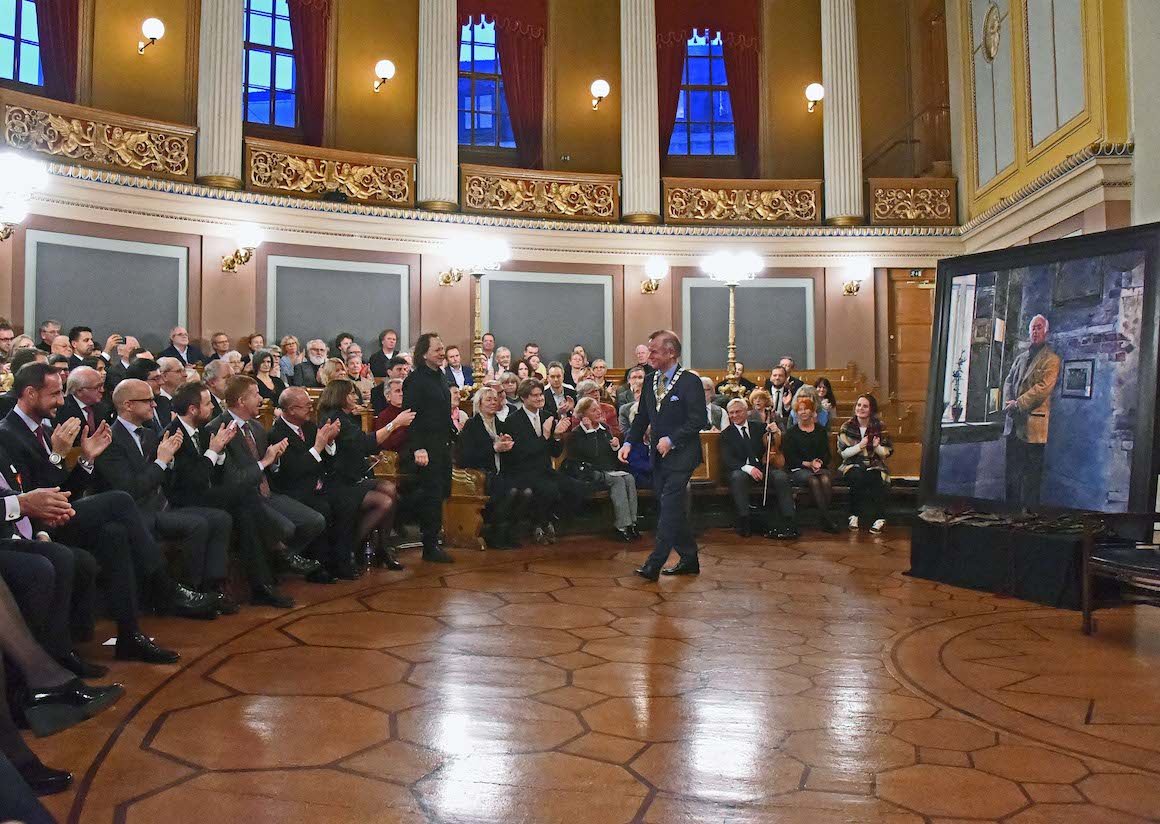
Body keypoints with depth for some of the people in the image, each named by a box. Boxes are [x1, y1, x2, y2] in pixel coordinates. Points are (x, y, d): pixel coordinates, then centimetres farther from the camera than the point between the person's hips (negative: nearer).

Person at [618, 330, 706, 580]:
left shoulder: (690, 381, -11)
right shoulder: (650, 382, 10)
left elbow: (698, 421, -15)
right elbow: (642, 418, 14)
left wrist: (671, 440, -21)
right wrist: (628, 442, 1)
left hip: (681, 456, -7)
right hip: (659, 456, 7)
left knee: (669, 509, -10)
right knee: (674, 511, 12)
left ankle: (654, 564, -9)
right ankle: (689, 560, 23)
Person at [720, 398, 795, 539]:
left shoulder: (759, 427, 15)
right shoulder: (726, 434, 9)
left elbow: (775, 447, 10)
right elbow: (727, 460, -5)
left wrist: (775, 432, -12)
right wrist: (748, 468, -22)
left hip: (762, 468, 2)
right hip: (740, 470, -2)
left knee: (781, 476, -27)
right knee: (737, 477, -36)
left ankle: (788, 522, -29)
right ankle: (744, 522, -35)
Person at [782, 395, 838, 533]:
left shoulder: (820, 430, 17)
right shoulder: (791, 432, 9)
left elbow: (827, 454, 12)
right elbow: (789, 457, 0)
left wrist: (820, 463, -9)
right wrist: (808, 464, -12)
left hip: (821, 467, 2)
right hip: (798, 469, -2)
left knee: (826, 479, -33)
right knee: (813, 480, -35)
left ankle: (825, 520, -33)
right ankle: (828, 519, -38)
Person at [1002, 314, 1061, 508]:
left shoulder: (1051, 359, -2)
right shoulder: (1020, 357, 20)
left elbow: (1043, 388, -12)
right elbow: (1008, 381, 15)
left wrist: (1018, 404, -14)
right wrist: (1008, 403, -4)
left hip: (1033, 421, -6)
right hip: (1013, 421, 6)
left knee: (1031, 470, -3)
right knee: (1012, 468, 8)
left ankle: (1029, 508, 2)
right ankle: (1011, 506, 15)